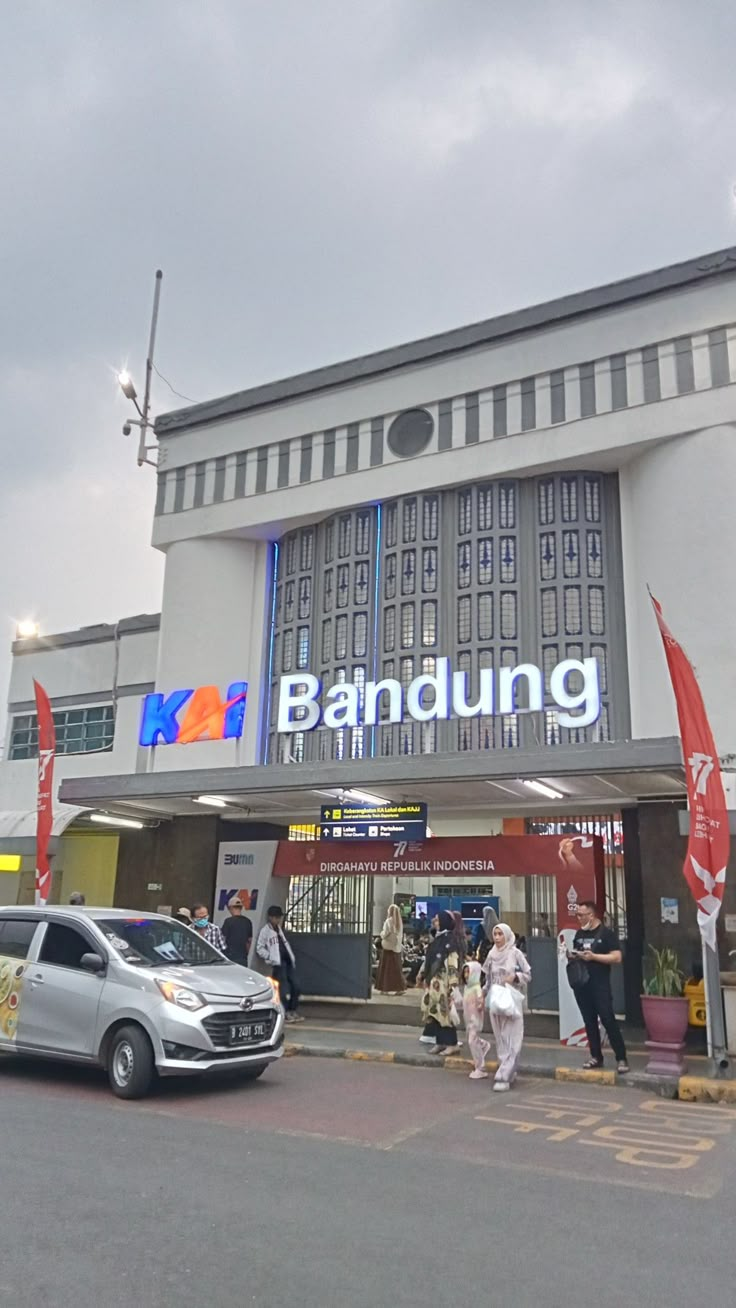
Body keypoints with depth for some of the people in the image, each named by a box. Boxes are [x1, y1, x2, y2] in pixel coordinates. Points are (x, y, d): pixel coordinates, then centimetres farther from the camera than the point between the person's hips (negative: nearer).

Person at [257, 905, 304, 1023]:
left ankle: (293, 1011, 13)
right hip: (278, 963, -7)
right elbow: (259, 948, -4)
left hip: (288, 960, 7)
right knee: (283, 987, -8)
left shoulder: (279, 928, 21)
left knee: (294, 986, 3)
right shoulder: (265, 930, -2)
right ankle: (285, 1012, 0)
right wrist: (270, 957, -11)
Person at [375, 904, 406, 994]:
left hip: (388, 947, -6)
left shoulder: (388, 921, -13)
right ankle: (400, 988, 5)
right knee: (396, 968, 9)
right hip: (397, 947, 6)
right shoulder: (399, 922, 6)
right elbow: (401, 935, 10)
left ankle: (386, 988, 4)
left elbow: (385, 934, -13)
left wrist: (382, 932, 5)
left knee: (387, 968, 2)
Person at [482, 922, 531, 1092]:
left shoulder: (515, 953, -6)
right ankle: (508, 1073, 18)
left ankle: (504, 1077, -8)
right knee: (501, 1040, 7)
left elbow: (528, 975, -1)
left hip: (512, 1001, -4)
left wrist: (515, 977, -17)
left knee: (511, 1040, -7)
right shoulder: (492, 954, 6)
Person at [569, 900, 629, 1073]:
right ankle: (596, 1057, 17)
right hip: (581, 984, 6)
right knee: (589, 1021, 9)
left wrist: (593, 956, -20)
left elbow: (617, 957, -12)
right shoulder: (579, 934, 13)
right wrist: (572, 955, 1)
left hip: (600, 985, -6)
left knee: (608, 1020, -8)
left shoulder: (606, 933, -6)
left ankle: (621, 1058, -3)